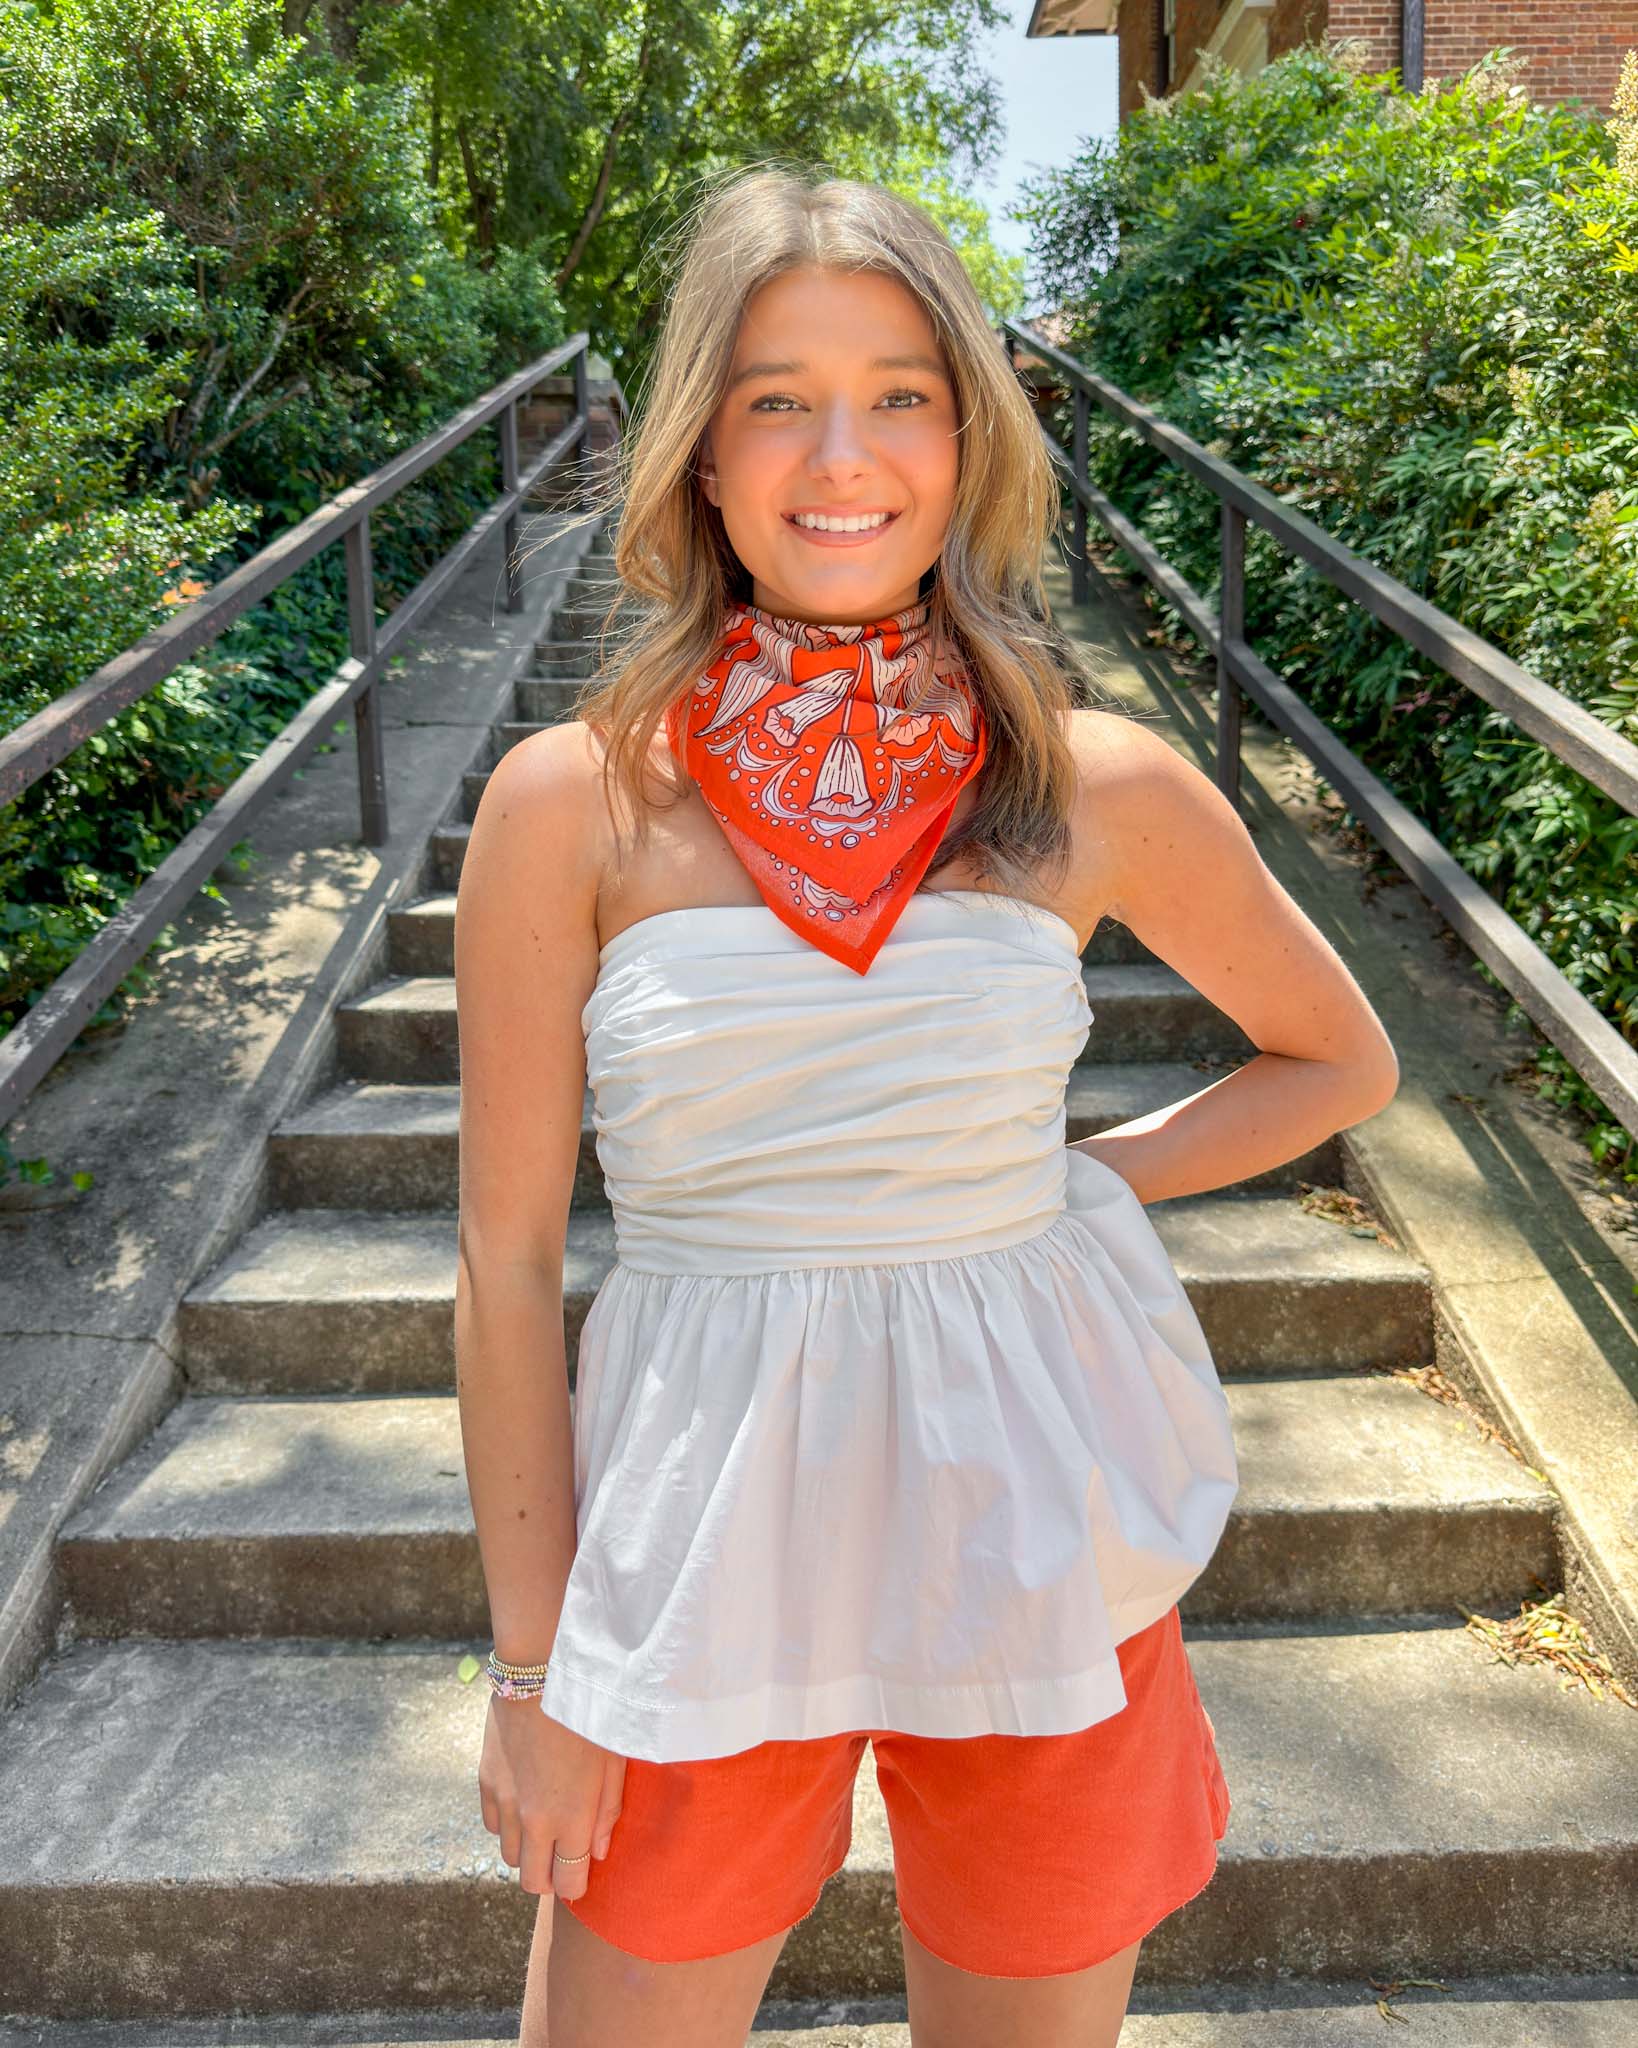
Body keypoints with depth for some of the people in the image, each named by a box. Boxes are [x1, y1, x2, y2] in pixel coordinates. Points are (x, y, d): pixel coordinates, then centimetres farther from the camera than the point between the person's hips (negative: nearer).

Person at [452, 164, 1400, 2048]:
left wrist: (1076, 1185, -1)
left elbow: (1341, 1061, 12)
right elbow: (506, 1260, -4)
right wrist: (532, 1668, -2)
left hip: (1033, 1529, 2)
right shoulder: (575, 799, -9)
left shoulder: (1106, 789, -5)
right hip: (705, 1536, -1)